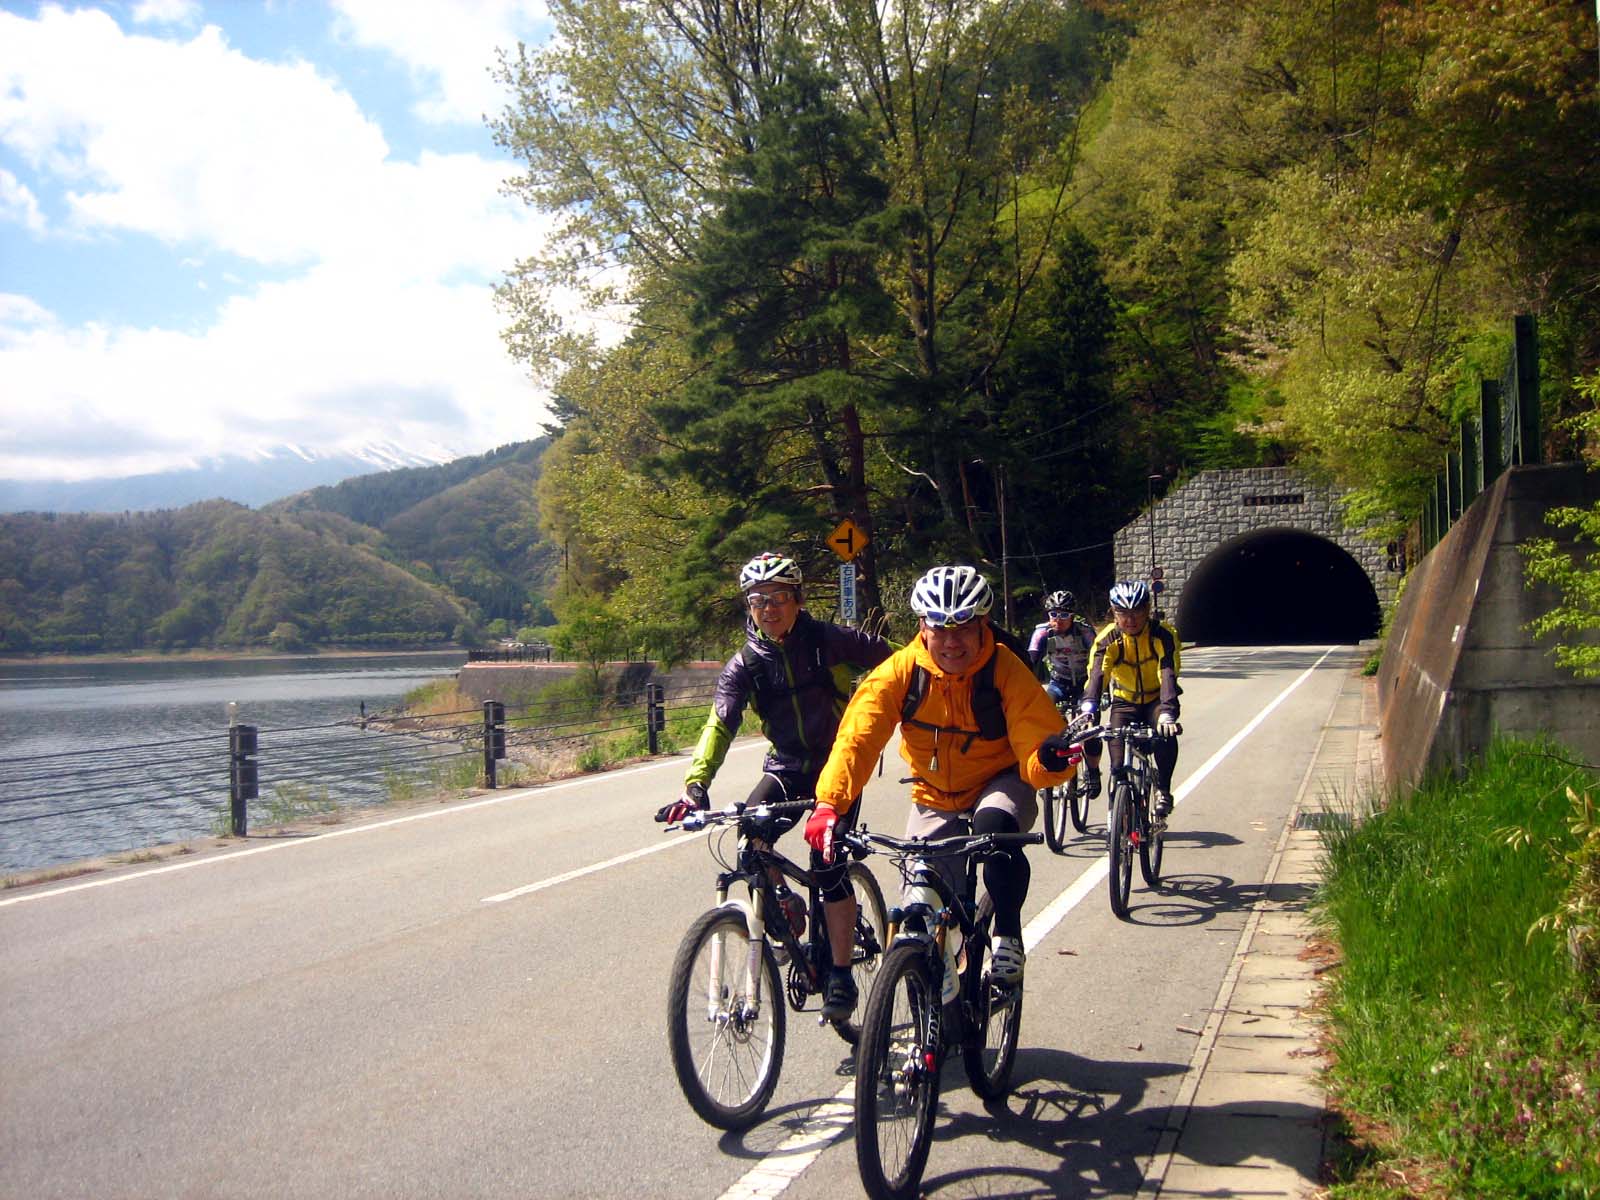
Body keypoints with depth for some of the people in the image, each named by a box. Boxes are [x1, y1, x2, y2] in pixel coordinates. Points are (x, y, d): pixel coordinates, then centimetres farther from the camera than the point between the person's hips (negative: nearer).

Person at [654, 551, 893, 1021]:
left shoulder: (829, 641, -12)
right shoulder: (745, 664, -7)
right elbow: (719, 724, -20)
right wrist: (695, 783, -34)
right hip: (788, 766, 3)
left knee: (828, 864, -15)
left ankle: (841, 976, 0)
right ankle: (786, 904, 7)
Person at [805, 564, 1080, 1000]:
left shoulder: (1007, 672, -23)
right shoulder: (900, 672, -19)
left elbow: (1035, 749, -28)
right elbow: (856, 737, -28)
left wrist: (1050, 758, -53)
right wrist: (829, 804, -43)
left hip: (999, 785, -2)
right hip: (935, 800, 2)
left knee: (995, 825, -37)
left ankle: (1009, 934, -13)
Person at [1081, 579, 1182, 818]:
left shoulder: (1163, 635, -23)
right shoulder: (1107, 639, -20)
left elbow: (1168, 675, -35)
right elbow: (1096, 675, -34)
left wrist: (1168, 714, -52)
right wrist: (1087, 710, -53)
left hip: (1156, 699, -1)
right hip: (1124, 702, 1)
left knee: (1166, 734, -33)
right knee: (1120, 765, -15)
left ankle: (1163, 790, -14)